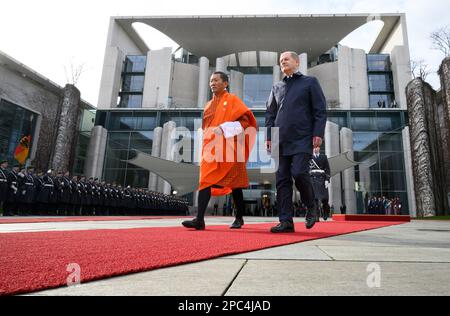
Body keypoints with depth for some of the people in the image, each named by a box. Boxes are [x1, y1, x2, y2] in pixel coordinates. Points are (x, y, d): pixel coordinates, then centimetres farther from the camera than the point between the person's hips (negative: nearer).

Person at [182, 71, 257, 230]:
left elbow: (246, 119, -7)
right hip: (211, 147, 5)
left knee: (233, 182, 3)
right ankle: (199, 219, -13)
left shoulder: (232, 100, 4)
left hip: (227, 147, -5)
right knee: (206, 180, -8)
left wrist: (225, 129, -17)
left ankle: (239, 217, 18)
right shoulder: (209, 105, 21)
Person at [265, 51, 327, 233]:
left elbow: (320, 110, 4)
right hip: (281, 141, 4)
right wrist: (269, 136, 8)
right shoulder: (277, 87, 23)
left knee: (299, 173, -18)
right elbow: (270, 114, 20)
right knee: (282, 180, -2)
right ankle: (286, 221, 3)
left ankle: (311, 207, 9)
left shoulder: (310, 82, 12)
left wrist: (318, 133, -8)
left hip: (303, 139, -4)